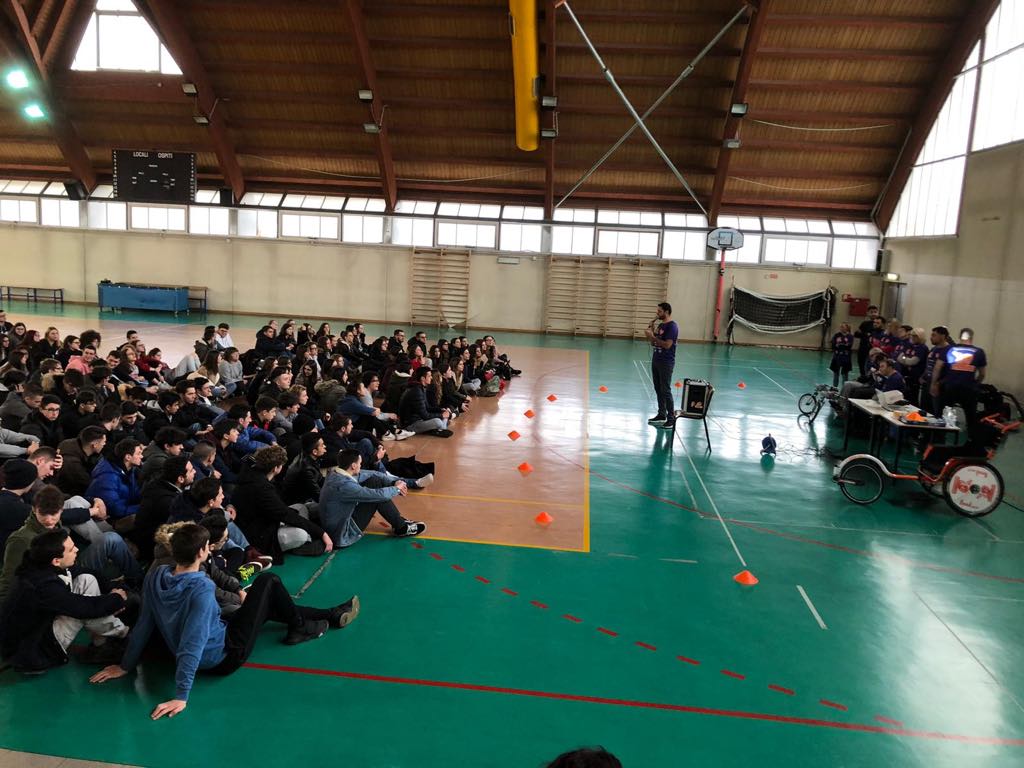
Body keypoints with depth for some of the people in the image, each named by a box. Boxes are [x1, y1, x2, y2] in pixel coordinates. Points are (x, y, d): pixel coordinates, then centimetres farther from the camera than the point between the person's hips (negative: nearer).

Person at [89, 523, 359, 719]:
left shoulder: (155, 576, -13)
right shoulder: (202, 588, -35)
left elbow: (144, 625, -6)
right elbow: (193, 643, -36)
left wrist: (126, 665, 5)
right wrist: (181, 696, -31)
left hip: (206, 655, 8)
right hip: (224, 656, -8)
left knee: (268, 604, 23)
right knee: (268, 582, 1)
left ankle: (331, 615, 38)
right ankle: (299, 629, 25)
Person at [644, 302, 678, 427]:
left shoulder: (672, 326, -13)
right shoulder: (660, 325, 13)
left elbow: (667, 345, -21)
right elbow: (653, 343, 16)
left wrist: (652, 336, -17)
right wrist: (651, 331, 2)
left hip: (666, 363, -8)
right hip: (656, 360, 8)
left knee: (665, 390, -7)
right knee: (658, 389, 11)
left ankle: (671, 418, -2)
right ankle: (661, 414, 20)